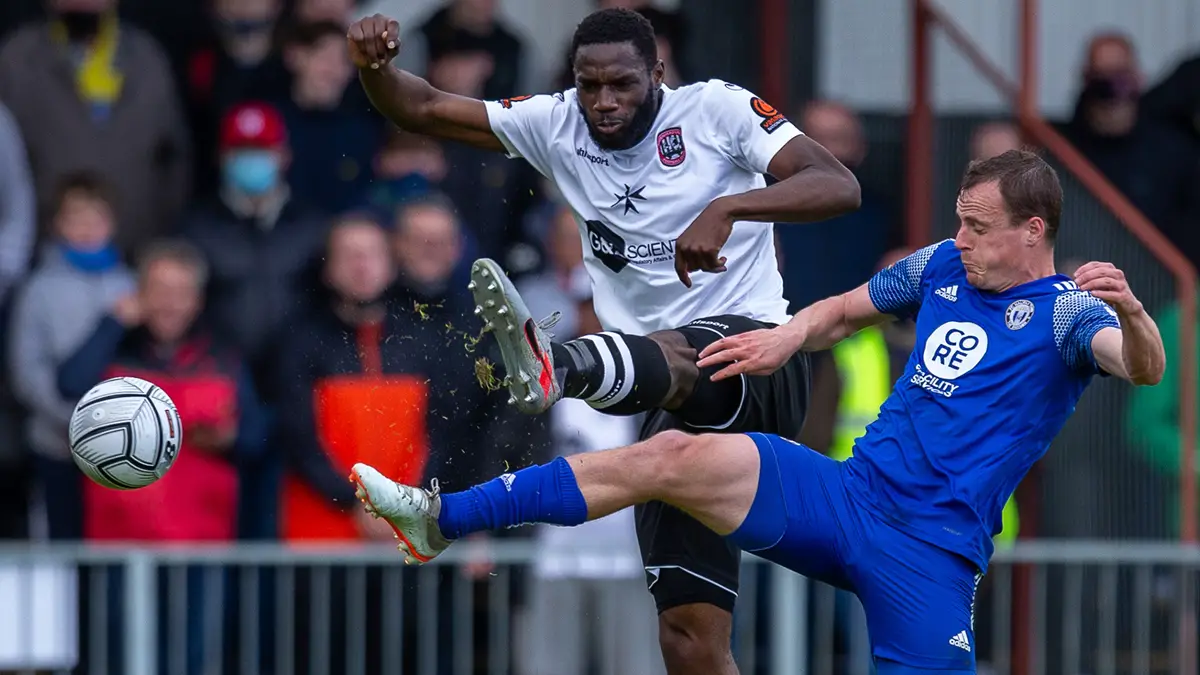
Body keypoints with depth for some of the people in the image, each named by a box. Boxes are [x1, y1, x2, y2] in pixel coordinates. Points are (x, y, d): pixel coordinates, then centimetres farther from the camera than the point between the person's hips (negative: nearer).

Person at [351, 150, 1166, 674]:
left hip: (929, 553, -5)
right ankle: (441, 520, -16)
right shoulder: (943, 267, 13)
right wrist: (790, 335, 8)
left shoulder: (1064, 312, -5)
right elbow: (846, 311, 29)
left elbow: (1144, 368, -25)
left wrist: (1133, 313, -47)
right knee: (676, 457, -13)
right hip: (846, 492, 5)